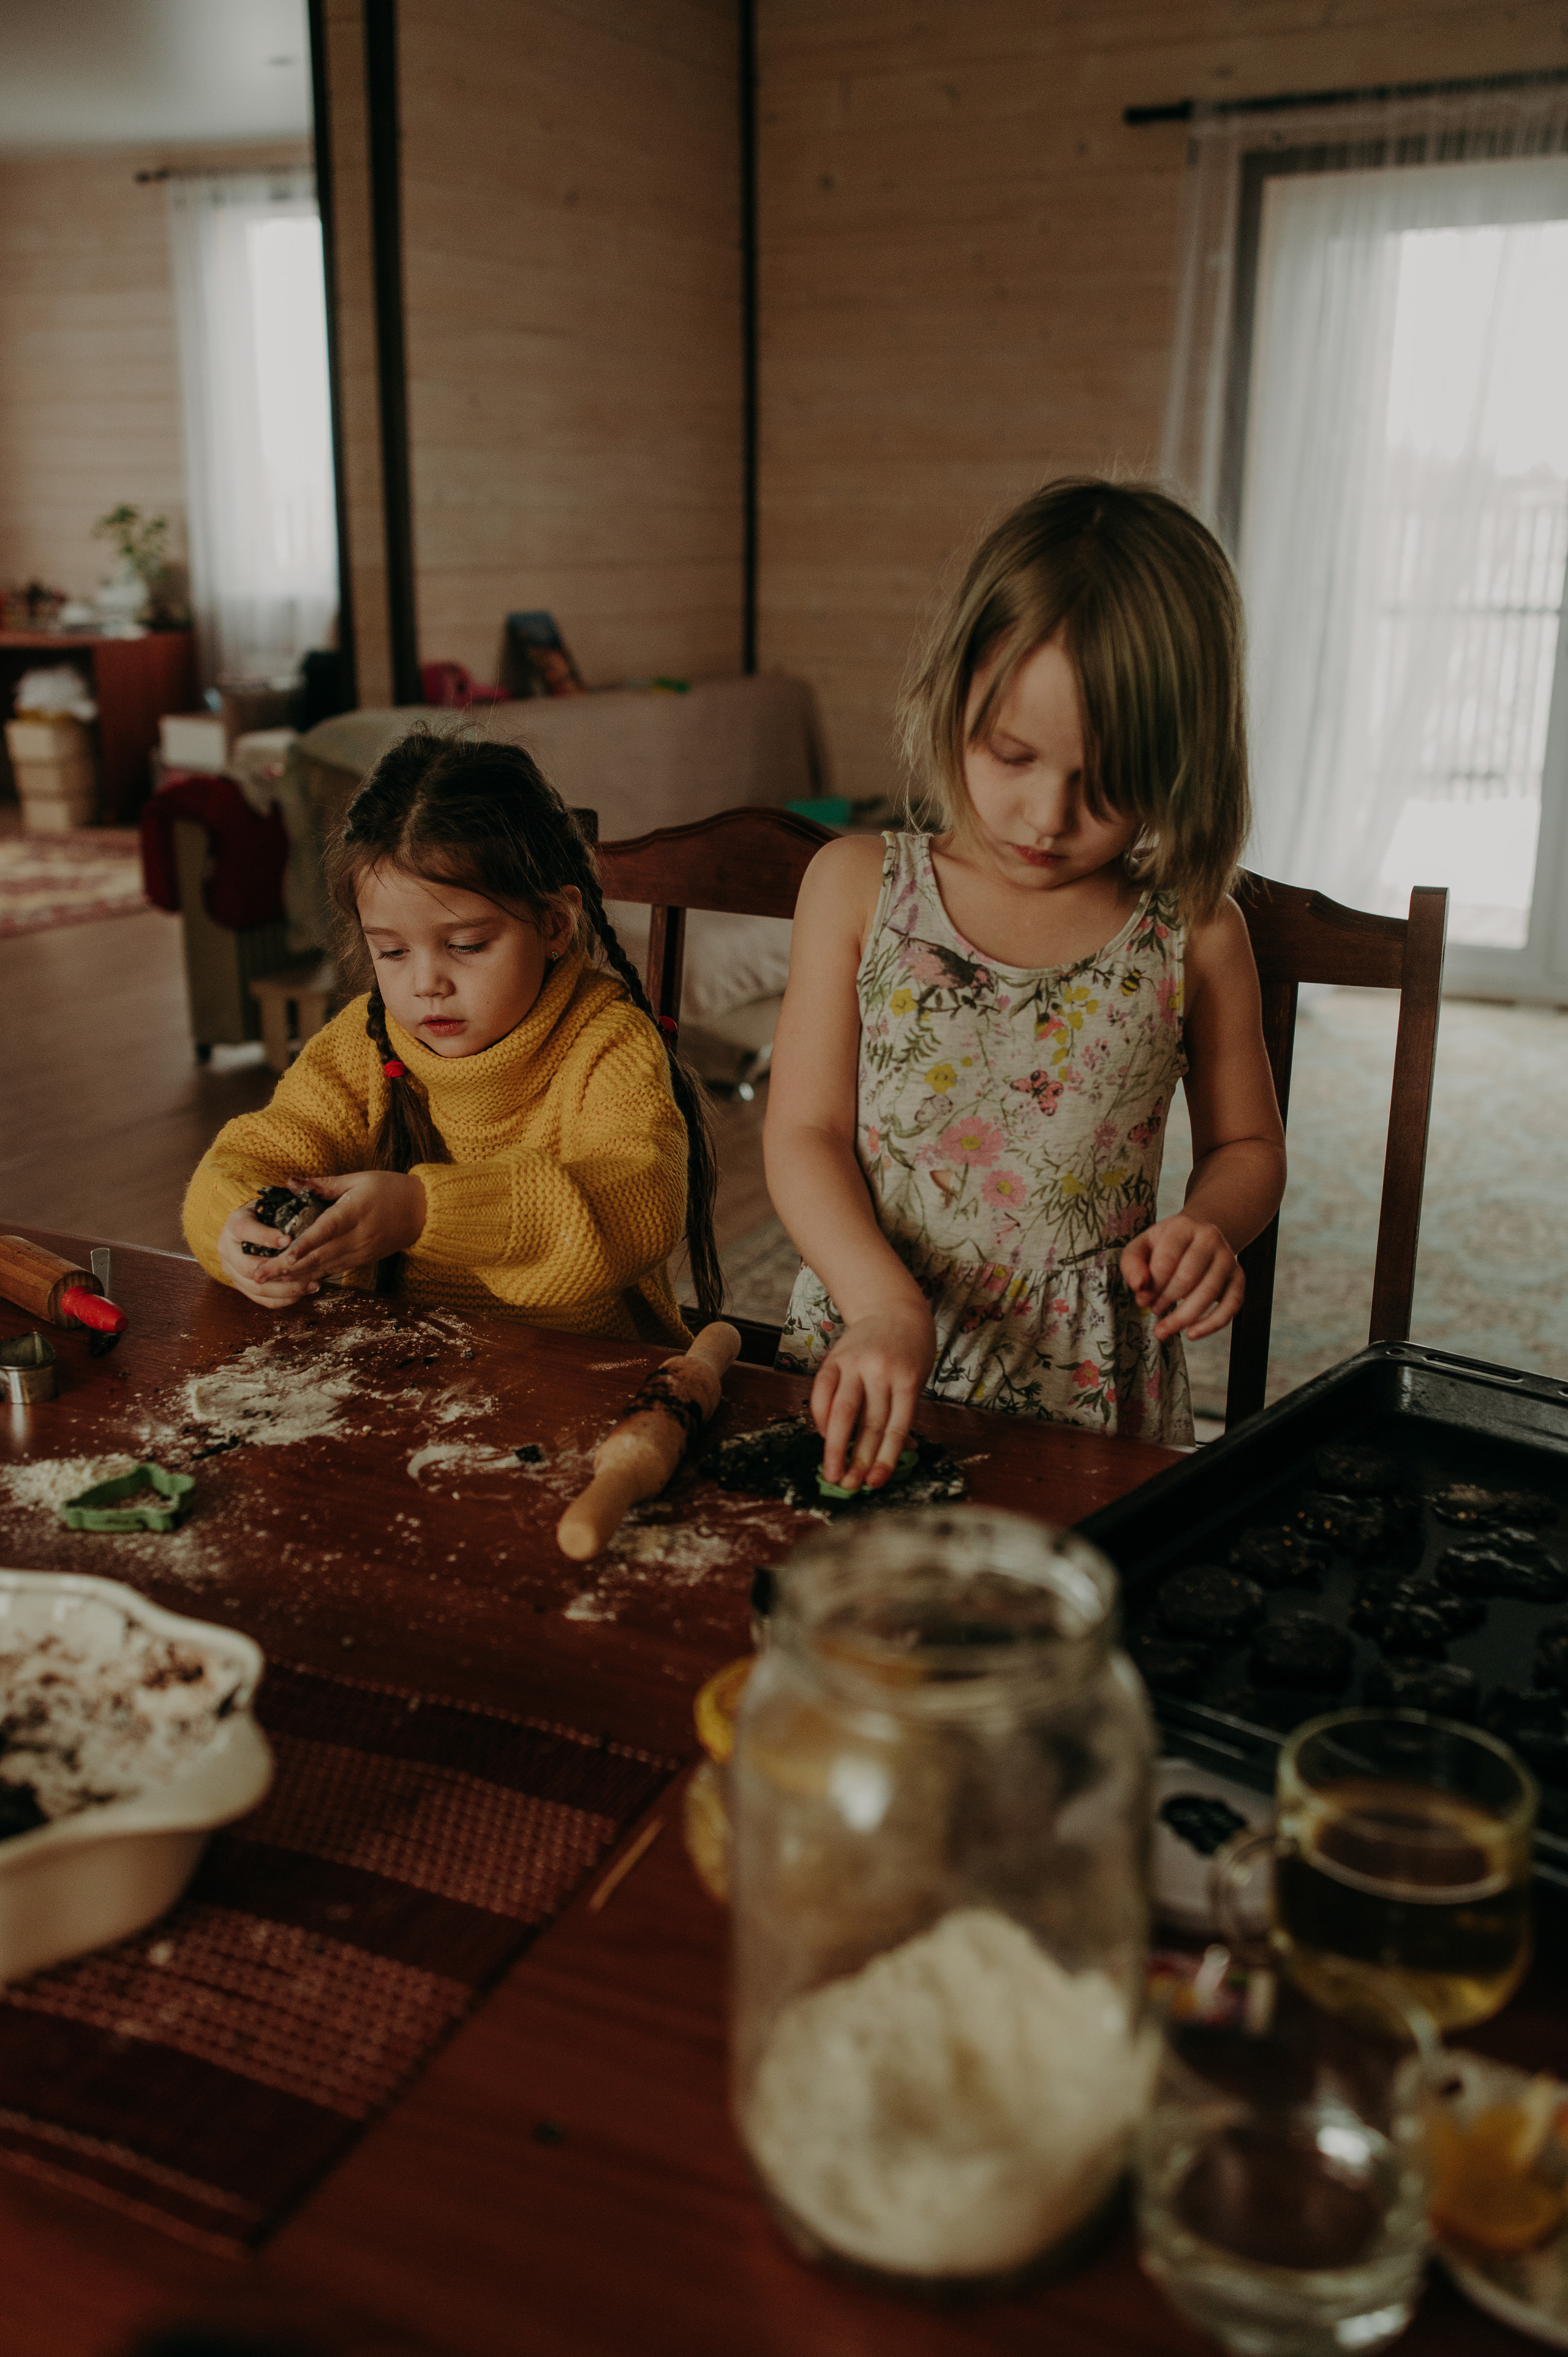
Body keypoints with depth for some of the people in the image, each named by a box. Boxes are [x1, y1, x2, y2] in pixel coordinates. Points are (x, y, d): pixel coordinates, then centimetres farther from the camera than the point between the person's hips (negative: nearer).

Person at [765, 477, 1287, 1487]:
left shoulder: (1191, 936, 1)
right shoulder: (859, 886, 1)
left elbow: (1247, 1145, 14)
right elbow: (805, 1135, -2)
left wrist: (1210, 1228, -8)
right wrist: (885, 1307, -17)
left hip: (1086, 1400, 0)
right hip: (867, 1365, 0)